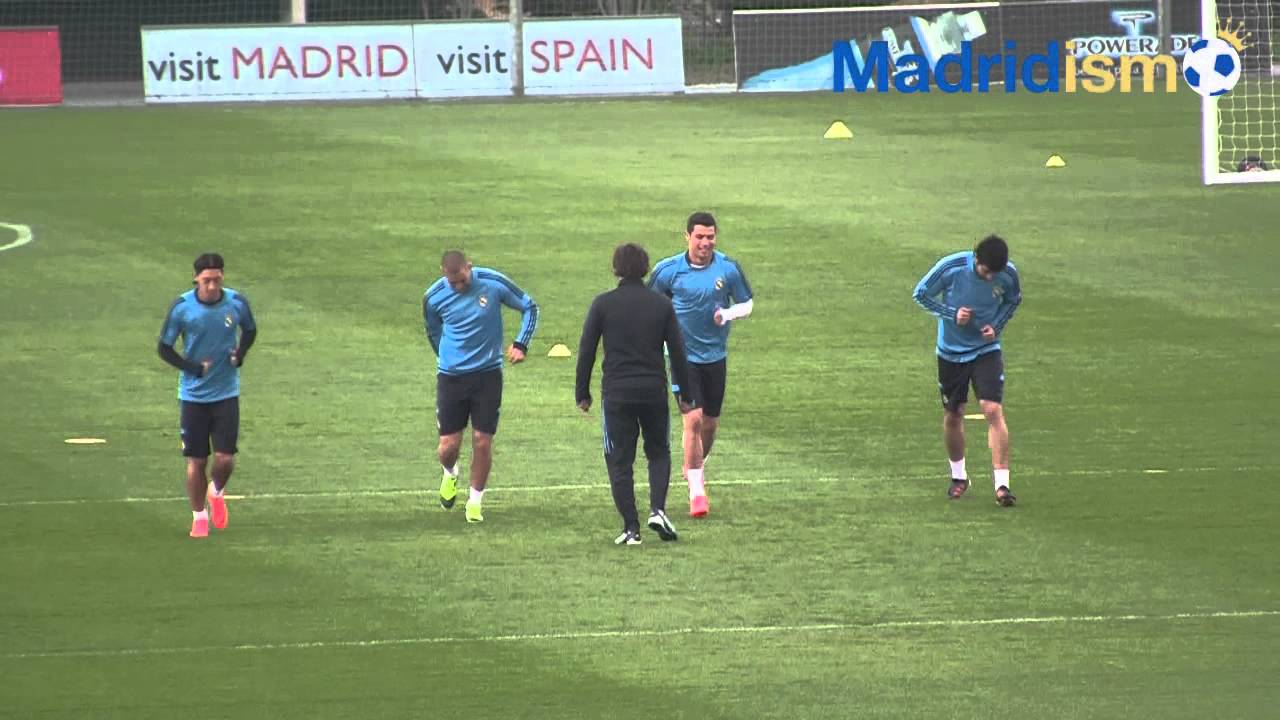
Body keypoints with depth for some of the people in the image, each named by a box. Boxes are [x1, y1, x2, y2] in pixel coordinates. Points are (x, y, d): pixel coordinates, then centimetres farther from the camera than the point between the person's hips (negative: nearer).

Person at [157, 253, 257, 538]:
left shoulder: (237, 303, -7)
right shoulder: (182, 308, -11)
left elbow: (250, 330, 14)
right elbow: (164, 348, -2)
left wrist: (240, 353, -6)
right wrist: (192, 368, -17)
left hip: (227, 393, 1)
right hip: (193, 394, -1)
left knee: (225, 458, -6)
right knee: (196, 460, 2)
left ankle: (217, 492, 28)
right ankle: (199, 516, 20)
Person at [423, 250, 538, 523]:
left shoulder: (494, 284, -12)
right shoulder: (434, 298, -8)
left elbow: (530, 307, 3)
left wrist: (520, 345, -7)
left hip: (488, 374, -1)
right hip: (451, 376, 1)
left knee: (482, 442, -3)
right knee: (448, 445, -2)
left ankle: (475, 501, 16)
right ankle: (450, 475, 34)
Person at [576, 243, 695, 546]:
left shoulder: (603, 304, -2)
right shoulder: (662, 305, 2)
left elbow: (586, 351, 0)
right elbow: (677, 352, 4)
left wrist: (582, 393, 9)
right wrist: (685, 395, 12)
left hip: (617, 394, -1)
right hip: (654, 392, 1)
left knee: (619, 461, 6)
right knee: (659, 453, 18)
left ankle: (631, 528, 0)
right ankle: (657, 509, -3)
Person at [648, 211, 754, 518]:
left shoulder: (729, 268, -4)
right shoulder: (668, 270, -7)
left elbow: (747, 304, 6)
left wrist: (728, 313, -14)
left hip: (716, 355, 3)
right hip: (683, 355, -3)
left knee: (711, 422, 12)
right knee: (693, 419, -15)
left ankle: (695, 467, 41)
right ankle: (696, 492, -11)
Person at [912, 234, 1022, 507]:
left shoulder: (1008, 274, -14)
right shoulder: (951, 267, -20)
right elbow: (921, 294, -6)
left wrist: (997, 326, -9)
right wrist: (952, 314, -20)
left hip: (986, 349, 0)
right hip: (951, 351, 0)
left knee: (994, 411, -16)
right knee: (953, 416, 9)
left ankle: (1001, 484, -17)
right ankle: (959, 476, 31)